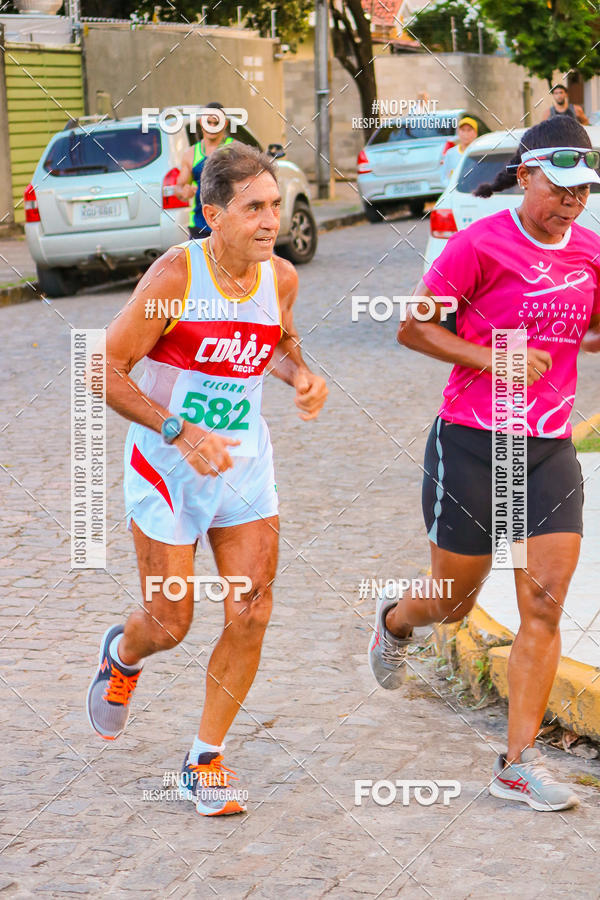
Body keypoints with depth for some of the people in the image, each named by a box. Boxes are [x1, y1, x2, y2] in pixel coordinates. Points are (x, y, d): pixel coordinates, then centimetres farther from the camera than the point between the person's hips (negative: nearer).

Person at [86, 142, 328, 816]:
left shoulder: (281, 278, -3)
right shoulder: (176, 275, -19)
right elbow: (107, 369, -16)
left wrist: (301, 375, -2)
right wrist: (180, 432, -25)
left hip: (244, 466, 4)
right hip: (166, 465, -4)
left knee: (250, 617, -4)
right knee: (170, 624, 2)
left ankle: (206, 761, 13)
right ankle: (122, 657, 41)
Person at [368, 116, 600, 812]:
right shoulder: (481, 244, -12)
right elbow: (414, 330, -7)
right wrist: (498, 360, -17)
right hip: (471, 442, -4)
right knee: (455, 602, 10)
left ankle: (518, 763, 2)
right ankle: (394, 620, 47)